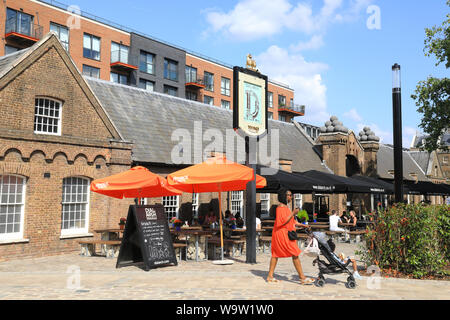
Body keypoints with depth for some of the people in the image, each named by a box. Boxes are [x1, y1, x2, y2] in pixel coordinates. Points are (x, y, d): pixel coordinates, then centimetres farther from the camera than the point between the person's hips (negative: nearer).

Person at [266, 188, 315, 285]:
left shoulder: (285, 207, 18)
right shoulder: (281, 207, -14)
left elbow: (291, 221, 22)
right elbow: (283, 221, -22)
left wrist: (302, 225, 16)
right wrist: (293, 213, -20)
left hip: (285, 234, 10)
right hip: (282, 233, -10)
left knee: (276, 254, 10)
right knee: (295, 254, -7)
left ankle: (270, 276, 13)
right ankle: (302, 278, -3)